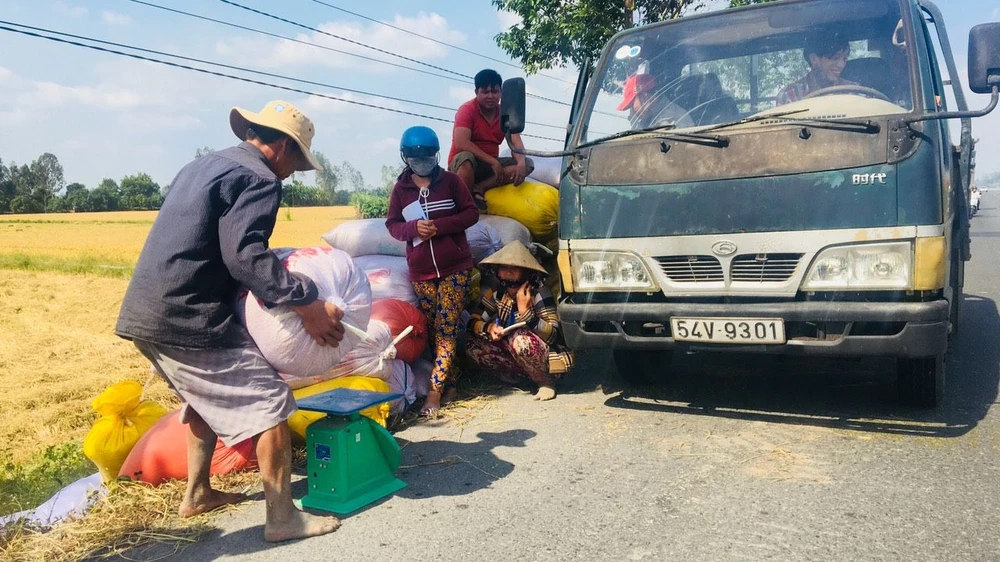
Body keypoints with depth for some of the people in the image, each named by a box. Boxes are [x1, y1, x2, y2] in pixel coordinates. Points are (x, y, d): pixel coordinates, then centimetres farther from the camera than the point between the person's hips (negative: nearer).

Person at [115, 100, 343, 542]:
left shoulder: (203, 167, 21)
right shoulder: (258, 178, -9)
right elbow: (244, 255, -23)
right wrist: (306, 304, -23)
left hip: (146, 314, 10)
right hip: (187, 319, -10)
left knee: (207, 397, 27)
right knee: (268, 403, -4)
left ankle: (197, 493, 34)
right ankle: (283, 518, -1)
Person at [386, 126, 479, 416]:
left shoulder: (451, 180, 0)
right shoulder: (400, 188, 6)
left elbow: (471, 213, -3)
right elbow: (392, 224, 8)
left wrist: (440, 226, -16)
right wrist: (414, 228, -14)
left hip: (455, 267, -3)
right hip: (421, 271, 3)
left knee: (446, 326, -9)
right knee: (434, 328, 6)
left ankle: (435, 391, -9)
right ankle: (450, 383, 18)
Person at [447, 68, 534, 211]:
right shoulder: (467, 110, -13)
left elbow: (515, 143, -5)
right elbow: (461, 144, -27)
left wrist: (521, 164, -29)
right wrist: (493, 162, -27)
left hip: (490, 165, 6)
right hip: (463, 165, -6)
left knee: (527, 164, -13)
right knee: (466, 157, -40)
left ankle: (479, 188, -23)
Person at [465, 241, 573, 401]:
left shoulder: (539, 293, -17)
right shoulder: (496, 293, -2)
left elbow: (553, 335, -24)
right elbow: (473, 322, 0)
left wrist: (525, 311, -32)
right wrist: (488, 328, -22)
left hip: (546, 359, -5)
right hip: (513, 356, 6)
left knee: (519, 338, -35)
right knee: (473, 346, -12)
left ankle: (546, 381, -9)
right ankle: (523, 377, -2)